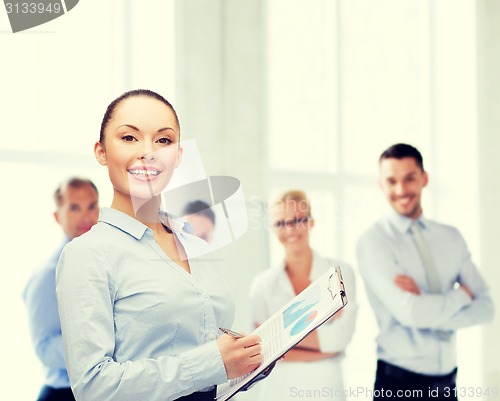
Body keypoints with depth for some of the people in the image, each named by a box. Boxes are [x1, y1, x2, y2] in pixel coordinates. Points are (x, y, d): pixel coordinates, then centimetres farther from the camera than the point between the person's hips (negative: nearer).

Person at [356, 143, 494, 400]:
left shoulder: (451, 237, 5)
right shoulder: (373, 241, -10)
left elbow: (485, 307, -1)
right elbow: (410, 312, -21)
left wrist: (428, 310, -16)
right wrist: (462, 294, -6)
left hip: (446, 379, 5)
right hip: (399, 380, -4)